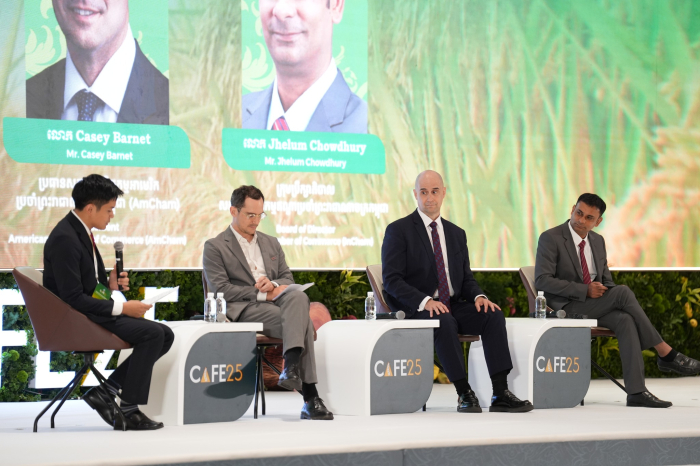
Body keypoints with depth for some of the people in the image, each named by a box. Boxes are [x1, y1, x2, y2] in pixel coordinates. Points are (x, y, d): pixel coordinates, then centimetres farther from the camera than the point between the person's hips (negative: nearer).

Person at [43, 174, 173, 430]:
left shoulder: (81, 232, 12)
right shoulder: (64, 239, -19)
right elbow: (73, 298, -23)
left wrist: (109, 284, 1)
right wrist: (121, 308, -20)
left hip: (90, 312, 10)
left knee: (164, 335, 1)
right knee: (152, 333, -22)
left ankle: (104, 392, 0)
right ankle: (129, 410, -14)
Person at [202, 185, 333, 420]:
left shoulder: (271, 243, 25)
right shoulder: (215, 247, 6)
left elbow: (288, 279, 22)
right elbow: (220, 289, -6)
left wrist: (274, 284, -5)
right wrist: (262, 295, -12)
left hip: (277, 299, 5)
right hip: (244, 309, -5)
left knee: (299, 297, -34)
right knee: (303, 323, -31)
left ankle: (291, 366, -42)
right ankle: (310, 397, -34)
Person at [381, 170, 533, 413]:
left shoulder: (456, 234, 18)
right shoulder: (398, 231, -1)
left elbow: (466, 278, 18)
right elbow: (392, 280, -10)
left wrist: (478, 296, -6)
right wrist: (424, 301, -24)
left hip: (453, 306, 5)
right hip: (416, 310, -5)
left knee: (493, 315, -21)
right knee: (444, 321, -37)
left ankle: (501, 394, -26)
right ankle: (464, 393, -31)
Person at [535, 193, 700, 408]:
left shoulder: (598, 241, 13)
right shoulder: (550, 238, -8)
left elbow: (606, 280, 21)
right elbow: (542, 281, -15)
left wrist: (606, 291, -6)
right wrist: (585, 290, -22)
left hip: (593, 307, 6)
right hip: (566, 308, -6)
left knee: (626, 320, -27)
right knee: (623, 292, -27)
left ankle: (636, 392, -32)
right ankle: (665, 353, -20)